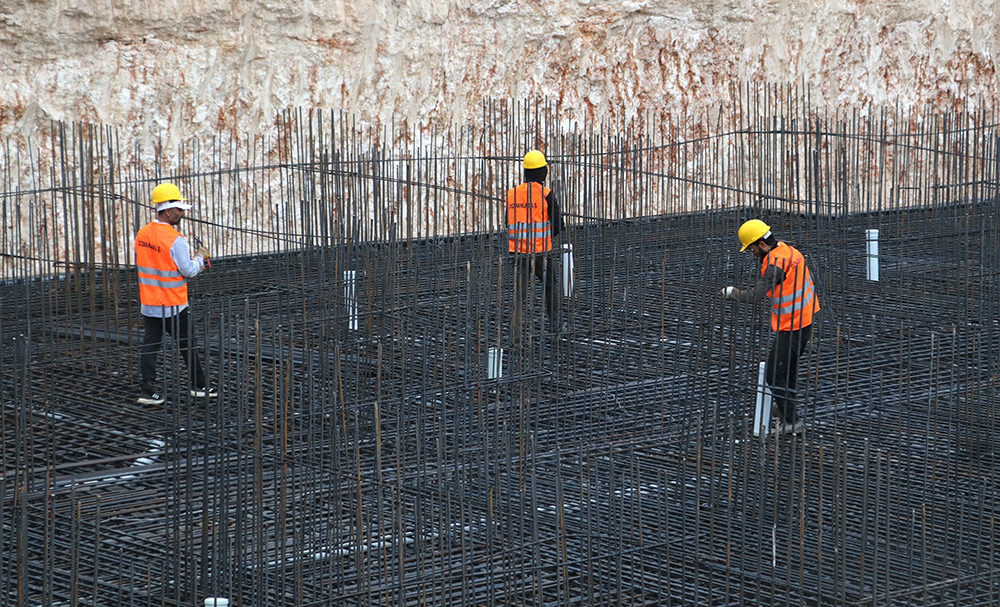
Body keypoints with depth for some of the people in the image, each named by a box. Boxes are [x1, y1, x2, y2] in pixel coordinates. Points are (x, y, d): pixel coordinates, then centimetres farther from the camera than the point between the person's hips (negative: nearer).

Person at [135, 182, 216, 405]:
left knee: (150, 346, 7)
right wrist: (199, 257, 5)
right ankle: (198, 386, 19)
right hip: (173, 306, -6)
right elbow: (189, 270, -16)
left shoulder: (142, 234, 2)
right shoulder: (175, 239, -20)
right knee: (187, 345, 9)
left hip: (149, 303, 6)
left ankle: (147, 390, 3)